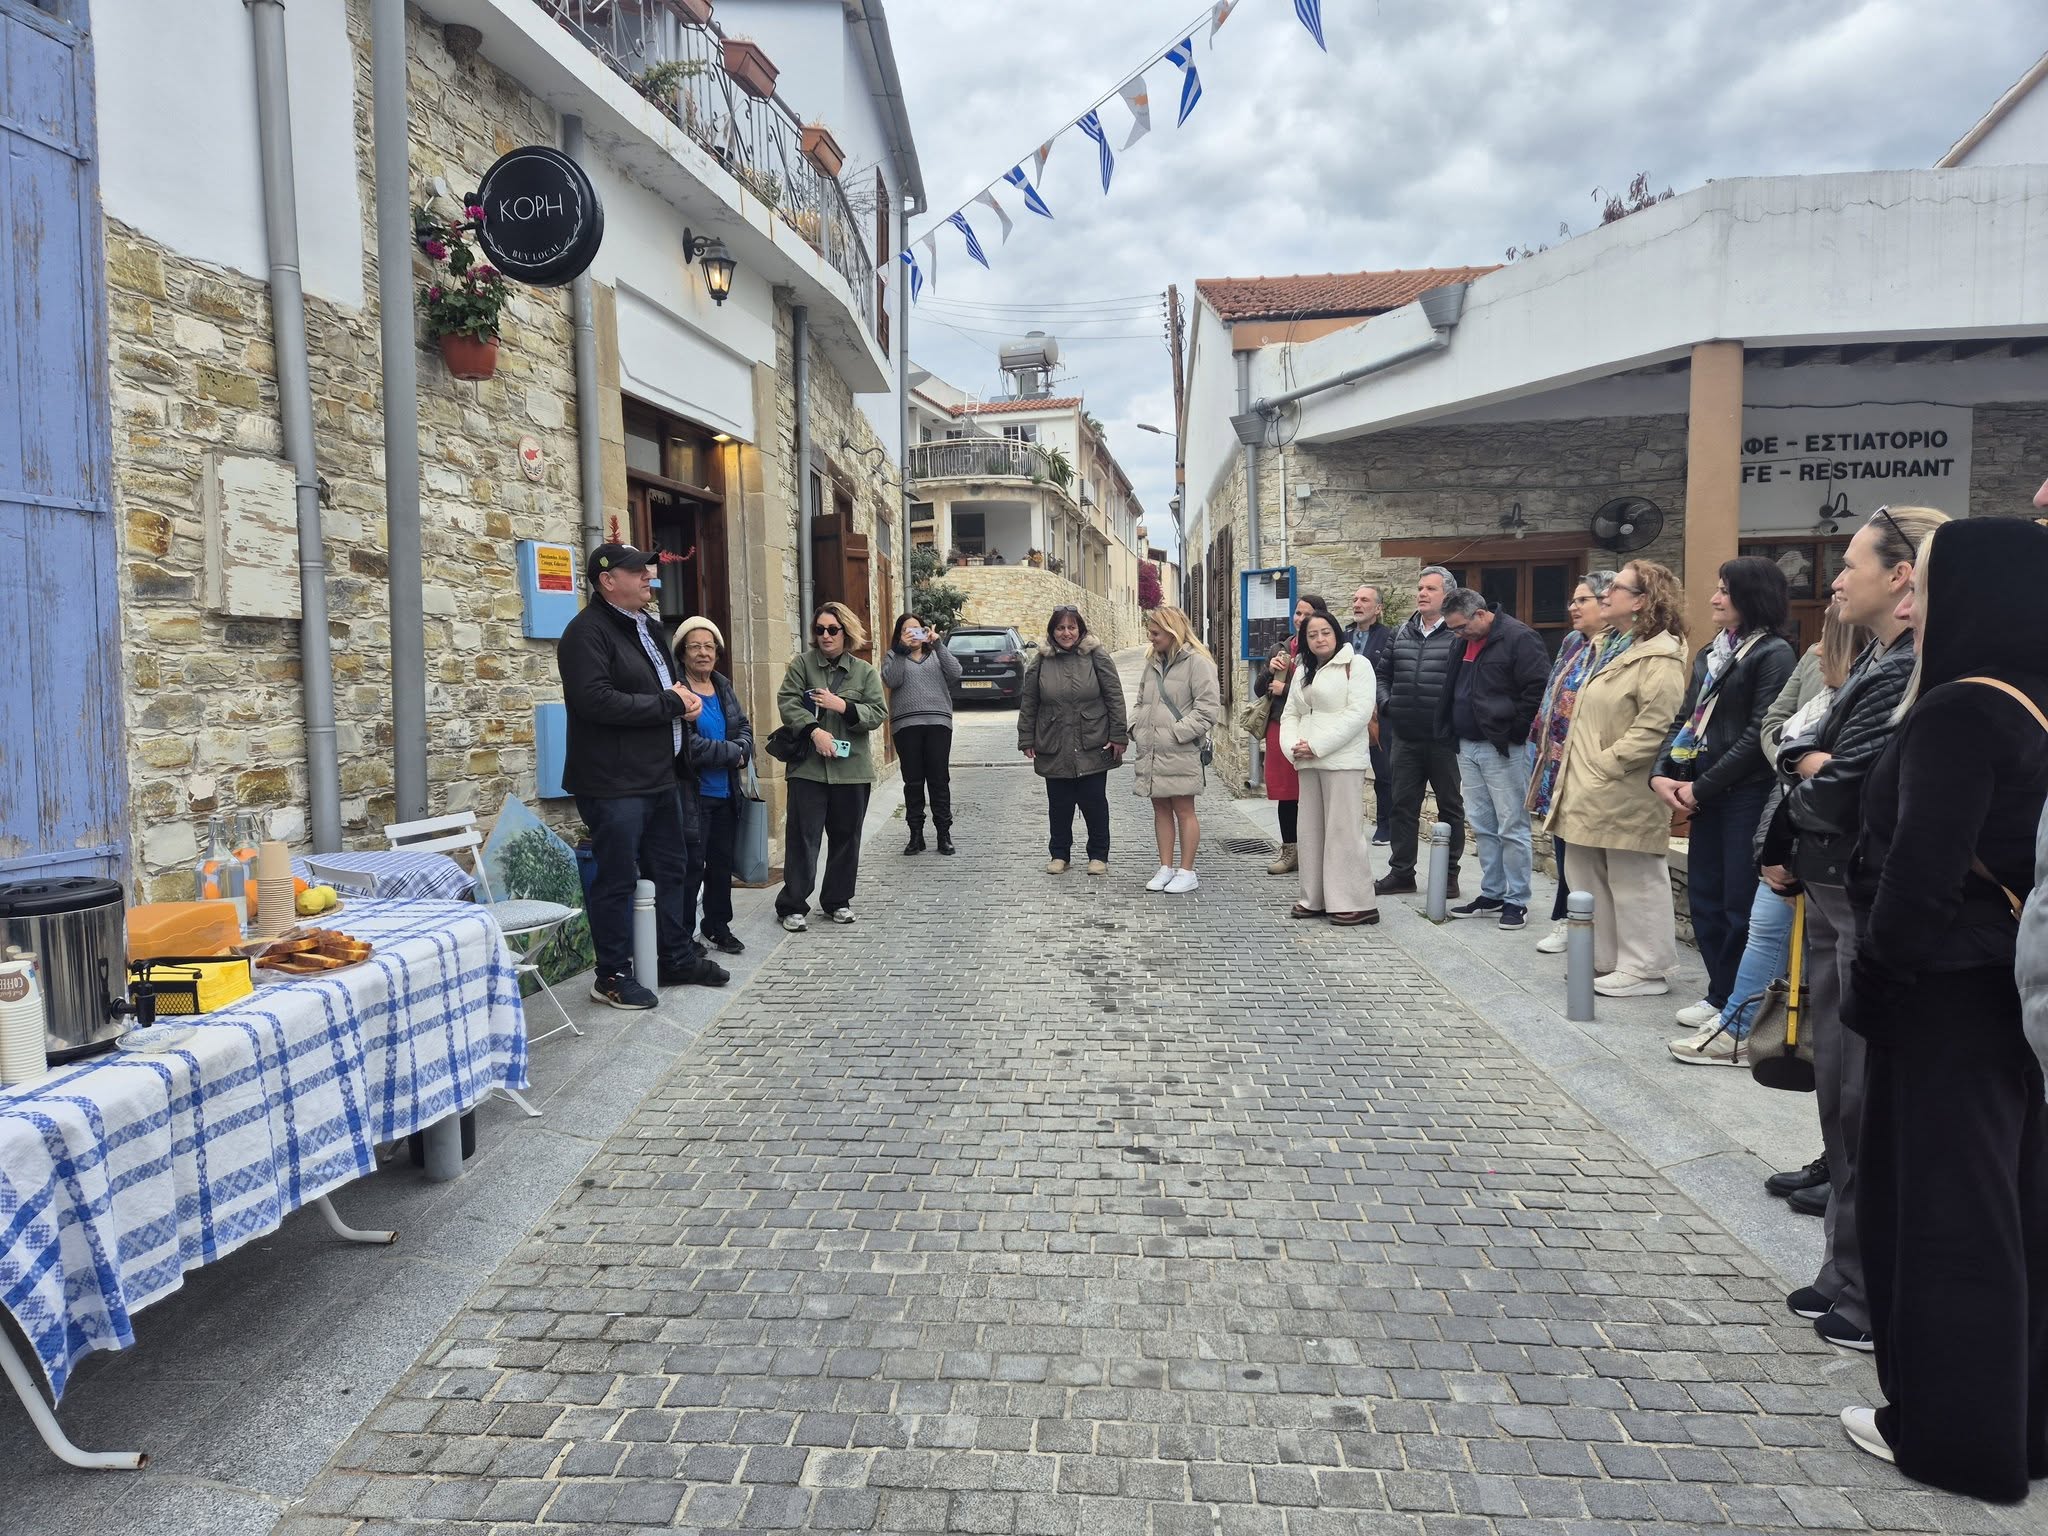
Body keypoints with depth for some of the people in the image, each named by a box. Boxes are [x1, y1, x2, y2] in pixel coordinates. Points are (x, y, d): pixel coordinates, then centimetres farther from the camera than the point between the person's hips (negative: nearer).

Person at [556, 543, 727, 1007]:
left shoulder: (648, 628, 16)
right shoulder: (587, 632, -14)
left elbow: (670, 681, 29)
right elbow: (595, 700, -26)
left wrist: (687, 700, 3)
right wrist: (670, 704, -18)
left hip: (660, 777, 10)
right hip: (614, 784, -9)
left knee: (673, 870, 17)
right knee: (617, 880, 0)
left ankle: (678, 959, 31)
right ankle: (612, 976, 13)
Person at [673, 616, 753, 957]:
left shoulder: (723, 686, 11)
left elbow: (745, 728, 13)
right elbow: (686, 745, -21)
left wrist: (741, 752, -9)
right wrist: (733, 752, -12)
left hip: (725, 793, 7)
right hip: (692, 794, -7)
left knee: (722, 861, 16)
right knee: (692, 864, -3)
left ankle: (718, 926, 30)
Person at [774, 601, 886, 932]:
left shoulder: (865, 672, 7)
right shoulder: (802, 663, 3)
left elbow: (878, 714, 1)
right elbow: (787, 702, -6)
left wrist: (843, 706, -14)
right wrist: (814, 730, -19)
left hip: (851, 767, 2)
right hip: (808, 766, -2)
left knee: (846, 836, 10)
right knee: (802, 836, -2)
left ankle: (838, 901, 23)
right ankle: (792, 906, 5)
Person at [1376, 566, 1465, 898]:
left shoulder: (1458, 637, -8)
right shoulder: (1400, 635, 10)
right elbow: (1385, 676, 19)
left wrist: (1458, 722, -16)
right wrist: (1386, 703, 3)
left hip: (1444, 740, -5)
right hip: (1405, 739, 5)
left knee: (1450, 807, 8)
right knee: (1402, 807, 10)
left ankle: (1449, 874, 18)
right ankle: (1401, 872, 20)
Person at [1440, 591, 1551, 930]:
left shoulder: (1517, 638, -12)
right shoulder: (1466, 644, 13)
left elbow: (1538, 688, -18)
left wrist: (1515, 731, -14)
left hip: (1503, 750, -8)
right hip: (1468, 746, 8)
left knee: (1512, 828, -2)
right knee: (1483, 828, 13)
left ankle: (1517, 901, 6)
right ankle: (1491, 895, 21)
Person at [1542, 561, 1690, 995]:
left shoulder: (1659, 656, -15)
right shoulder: (1611, 645, 17)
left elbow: (1655, 726, -24)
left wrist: (1605, 764, -20)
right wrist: (1575, 770, 16)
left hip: (1624, 795, -10)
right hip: (1589, 791, 10)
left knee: (1633, 881, 0)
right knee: (1587, 877, 16)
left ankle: (1644, 970, 12)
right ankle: (1602, 960, 27)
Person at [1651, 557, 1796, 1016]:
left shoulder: (1774, 654, -8)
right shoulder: (1709, 654, 16)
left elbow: (1759, 734, -14)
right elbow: (1684, 719, 16)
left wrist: (1701, 787, -13)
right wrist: (1662, 774, 1)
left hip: (1748, 794, -8)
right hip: (1706, 796, 8)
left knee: (1741, 904, -2)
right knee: (1703, 896, 11)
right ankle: (1720, 994, 24)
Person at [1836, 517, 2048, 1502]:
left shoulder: (1958, 713, -20)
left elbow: (1921, 874, -24)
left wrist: (1877, 978, -12)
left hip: (1944, 997, -9)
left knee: (1939, 1208, 4)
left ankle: (1954, 1430, 19)